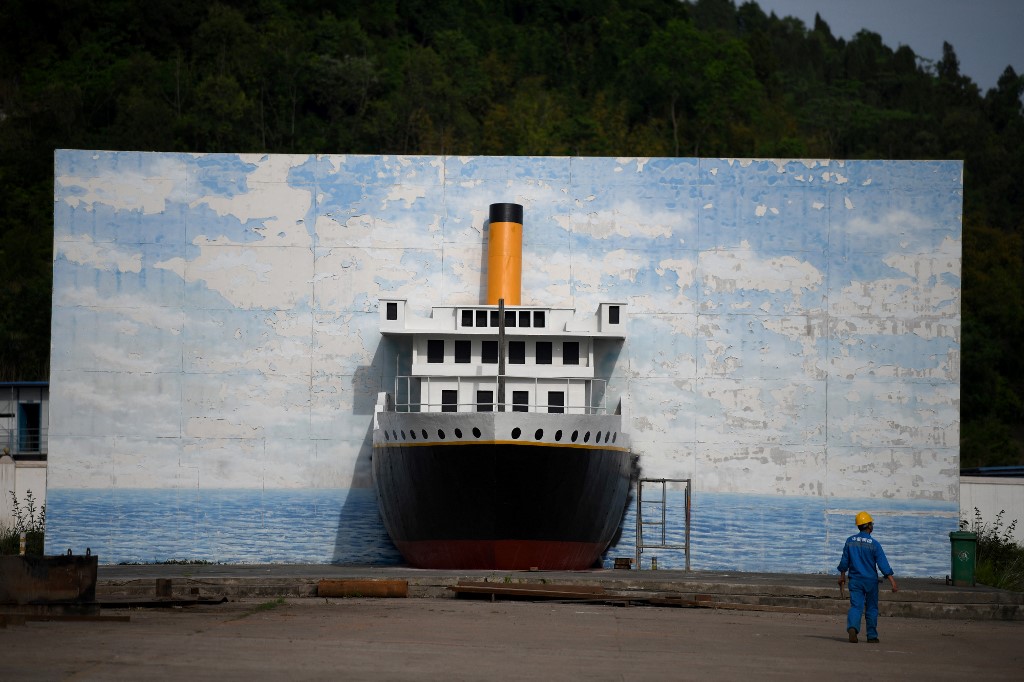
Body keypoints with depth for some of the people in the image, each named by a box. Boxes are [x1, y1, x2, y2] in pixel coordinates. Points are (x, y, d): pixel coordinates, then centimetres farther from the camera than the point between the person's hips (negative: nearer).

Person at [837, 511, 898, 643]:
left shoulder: (850, 541, 1)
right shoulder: (874, 544, -10)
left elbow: (844, 561, 9)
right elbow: (883, 564, -13)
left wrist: (842, 576, 24)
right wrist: (893, 582, -13)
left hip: (855, 579, 2)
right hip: (870, 580, -2)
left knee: (856, 606, -3)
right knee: (871, 608, 11)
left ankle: (852, 627, -30)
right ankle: (872, 636, 16)